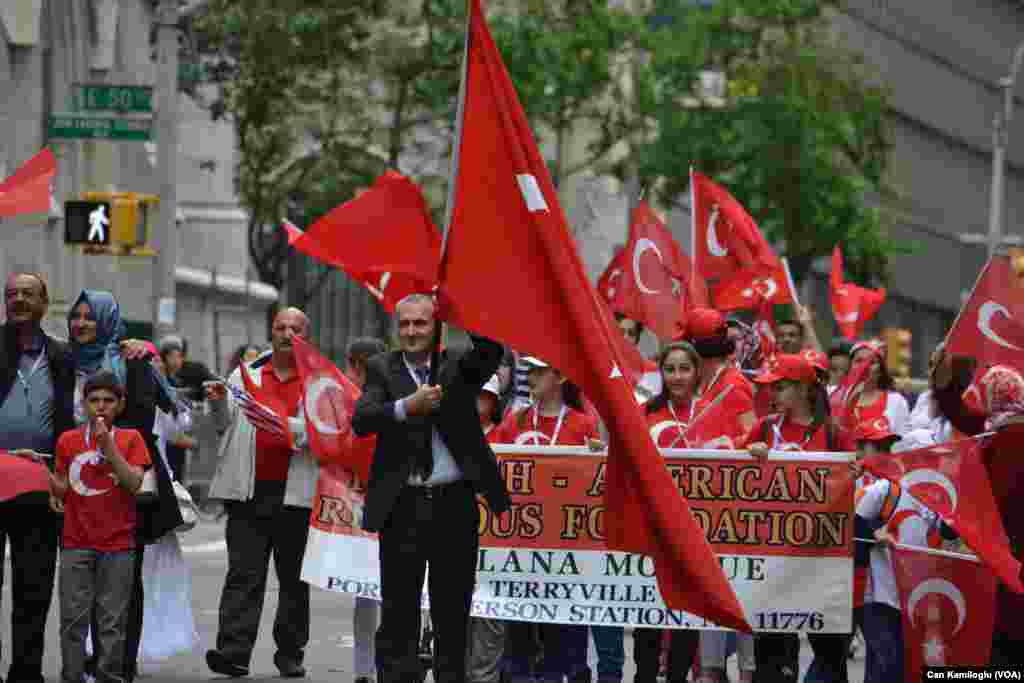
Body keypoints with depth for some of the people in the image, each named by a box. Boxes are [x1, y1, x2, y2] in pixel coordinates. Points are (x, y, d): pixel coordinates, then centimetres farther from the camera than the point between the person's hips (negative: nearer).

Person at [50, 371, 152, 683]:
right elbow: (63, 490, 10)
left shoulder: (131, 439, 3)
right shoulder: (68, 440, 7)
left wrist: (108, 445, -15)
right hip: (77, 544, 1)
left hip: (118, 545, -1)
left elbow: (134, 483, -9)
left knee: (112, 621, 1)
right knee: (73, 619, -2)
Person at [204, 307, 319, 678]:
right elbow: (226, 425, 18)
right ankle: (233, 653, -12)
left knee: (294, 578, 8)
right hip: (249, 490, 1)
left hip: (295, 493, -1)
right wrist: (218, 404, -2)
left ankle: (290, 653, 16)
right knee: (243, 574, -6)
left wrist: (282, 421, -21)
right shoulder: (246, 375, 13)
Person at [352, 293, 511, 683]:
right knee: (398, 611, 3)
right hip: (402, 505, 0)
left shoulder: (458, 366, 5)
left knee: (453, 612, 8)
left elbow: (492, 351, -16)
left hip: (455, 503, 0)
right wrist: (407, 407, -25)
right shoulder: (382, 369, 4)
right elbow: (360, 420, -10)